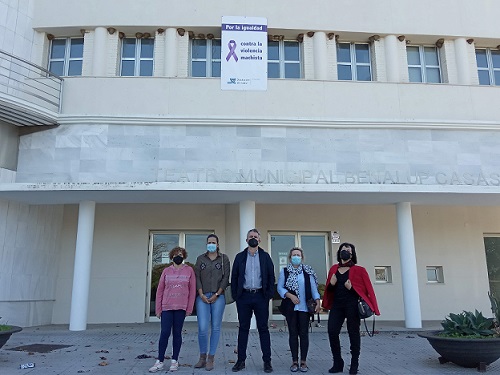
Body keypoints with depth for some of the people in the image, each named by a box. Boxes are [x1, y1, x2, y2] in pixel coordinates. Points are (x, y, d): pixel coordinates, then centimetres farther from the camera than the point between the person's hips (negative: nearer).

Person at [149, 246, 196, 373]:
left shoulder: (189, 270, 2)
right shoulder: (166, 271, 5)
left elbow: (192, 290, 2)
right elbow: (160, 290, 6)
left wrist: (190, 308, -1)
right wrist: (158, 308, 3)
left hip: (181, 308, -1)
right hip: (166, 307, 1)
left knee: (177, 333, 6)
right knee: (165, 333, -1)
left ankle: (174, 360, 17)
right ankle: (160, 361, 9)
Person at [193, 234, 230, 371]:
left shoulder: (224, 258, 6)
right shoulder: (200, 258, 11)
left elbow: (226, 277, 1)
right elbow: (197, 277, 6)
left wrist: (217, 294, -6)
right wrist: (201, 294, -5)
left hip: (218, 296, -1)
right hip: (202, 296, 1)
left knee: (216, 328, 0)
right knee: (202, 328, -6)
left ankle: (210, 359, 9)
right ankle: (202, 357, 10)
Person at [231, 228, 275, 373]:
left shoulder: (265, 256, 5)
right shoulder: (240, 257, 7)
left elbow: (271, 277, 4)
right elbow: (234, 277, 6)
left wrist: (269, 295, -4)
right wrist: (235, 295, -1)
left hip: (260, 296, -1)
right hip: (244, 296, 1)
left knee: (263, 329, 4)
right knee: (243, 328, 7)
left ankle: (267, 361, 11)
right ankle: (241, 360, 15)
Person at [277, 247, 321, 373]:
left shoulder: (308, 271, 4)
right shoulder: (284, 271, 4)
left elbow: (314, 288, 0)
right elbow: (280, 288, 0)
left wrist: (317, 301, -12)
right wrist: (290, 295, -14)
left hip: (304, 307, 0)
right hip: (290, 307, 0)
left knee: (304, 333, 3)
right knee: (293, 333, 5)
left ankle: (303, 361, 13)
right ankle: (295, 361, 14)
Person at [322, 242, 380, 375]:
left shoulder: (359, 270, -1)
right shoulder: (334, 269, 12)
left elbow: (367, 288, -5)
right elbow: (329, 289, 19)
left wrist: (351, 288, -18)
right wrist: (331, 284, -3)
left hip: (352, 305, -4)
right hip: (337, 304, 4)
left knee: (353, 333, 3)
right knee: (332, 332, -4)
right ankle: (338, 363, 10)